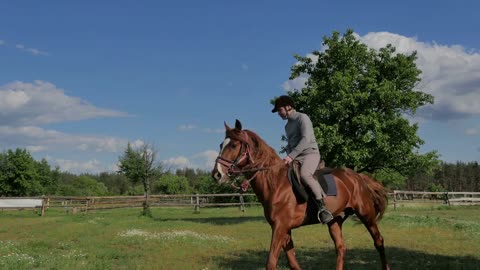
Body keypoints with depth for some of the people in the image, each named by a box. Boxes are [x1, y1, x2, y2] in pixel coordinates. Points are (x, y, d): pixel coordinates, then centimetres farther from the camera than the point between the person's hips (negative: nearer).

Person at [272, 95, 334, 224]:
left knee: (304, 174, -36)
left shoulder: (302, 118, -5)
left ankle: (322, 207, -35)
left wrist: (291, 156, -24)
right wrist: (289, 157, 5)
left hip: (310, 153, -9)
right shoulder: (287, 126, 21)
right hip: (295, 158, 9)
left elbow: (306, 139, -18)